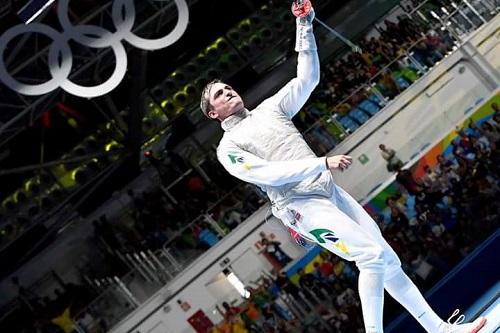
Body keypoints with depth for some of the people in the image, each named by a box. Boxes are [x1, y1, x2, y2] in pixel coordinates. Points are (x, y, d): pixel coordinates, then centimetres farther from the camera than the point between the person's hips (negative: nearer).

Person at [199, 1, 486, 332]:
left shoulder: (269, 108, 19)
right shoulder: (228, 149, 0)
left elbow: (308, 78, 11)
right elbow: (270, 174, -14)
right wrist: (322, 163, -21)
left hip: (332, 192, 6)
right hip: (303, 206, -6)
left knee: (389, 260, 5)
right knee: (372, 255, -21)